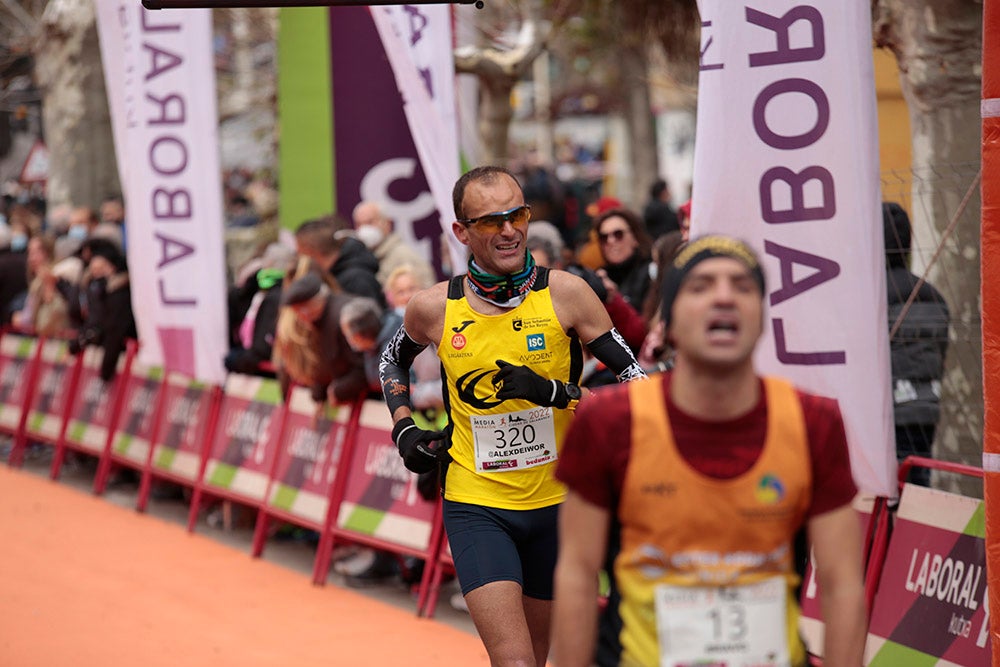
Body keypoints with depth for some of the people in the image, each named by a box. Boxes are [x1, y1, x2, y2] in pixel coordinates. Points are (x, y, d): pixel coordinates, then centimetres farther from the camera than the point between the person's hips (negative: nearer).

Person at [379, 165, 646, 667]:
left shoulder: (565, 294, -9)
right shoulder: (434, 309, -4)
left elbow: (634, 385, -8)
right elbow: (392, 361, 19)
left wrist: (556, 393, -21)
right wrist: (404, 429, 5)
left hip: (556, 502, 1)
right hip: (476, 507, -1)